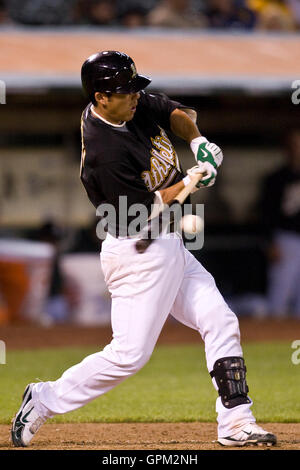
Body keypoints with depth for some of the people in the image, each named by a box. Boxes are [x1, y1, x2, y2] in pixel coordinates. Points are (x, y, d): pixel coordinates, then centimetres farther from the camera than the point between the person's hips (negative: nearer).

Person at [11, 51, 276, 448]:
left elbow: (176, 113, 14)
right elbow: (145, 211, -20)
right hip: (138, 254, -10)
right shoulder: (103, 154, -25)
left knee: (220, 323, 5)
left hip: (170, 249, 10)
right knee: (130, 354, -8)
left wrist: (197, 140, -6)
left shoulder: (136, 105, -1)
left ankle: (235, 424, 6)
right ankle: (45, 400, 7)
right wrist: (194, 179, -13)